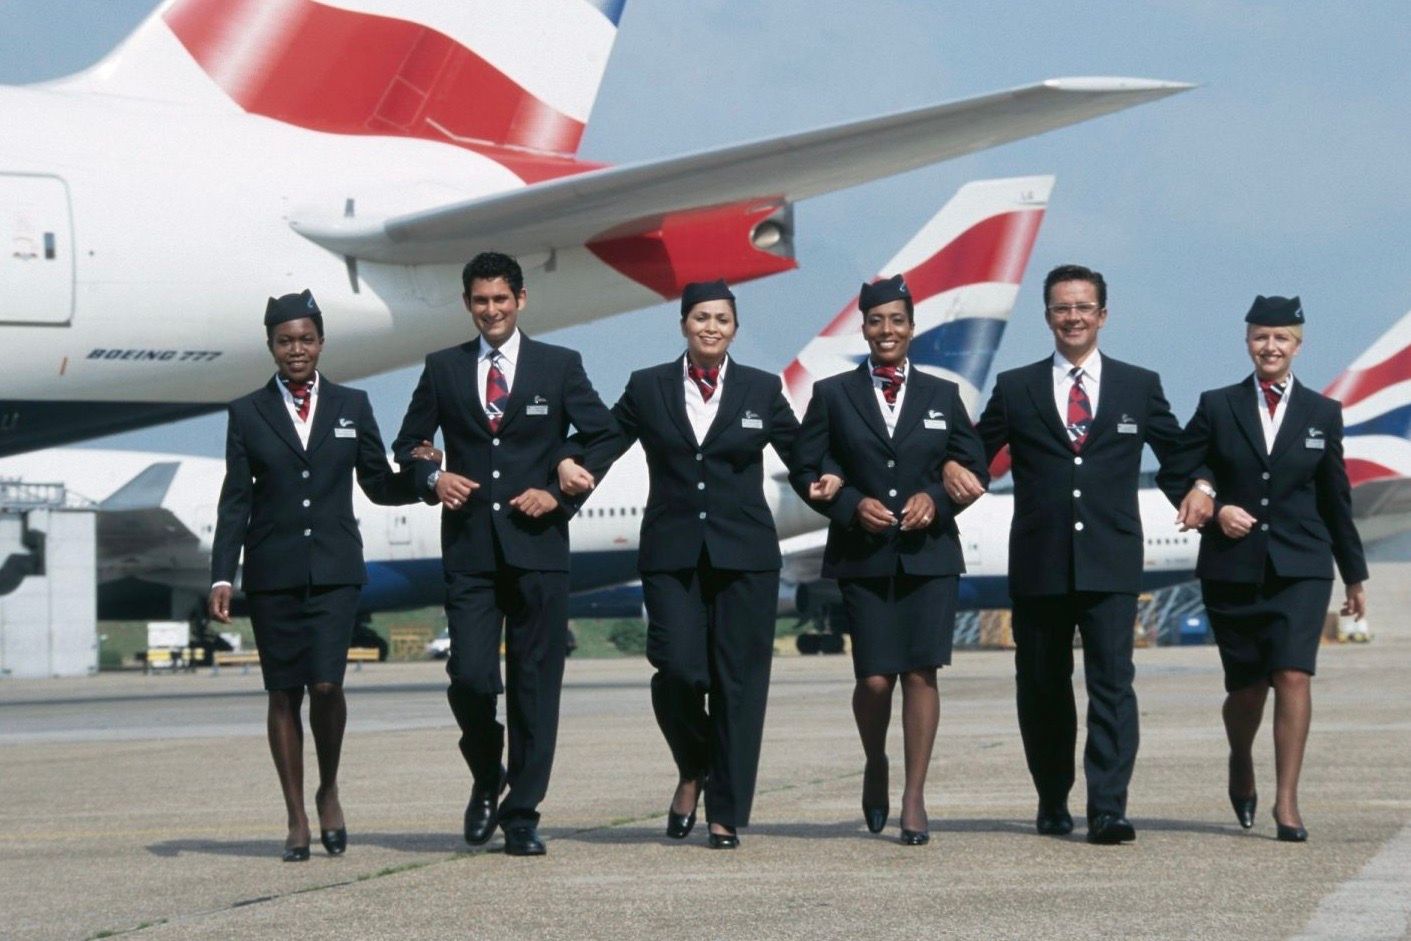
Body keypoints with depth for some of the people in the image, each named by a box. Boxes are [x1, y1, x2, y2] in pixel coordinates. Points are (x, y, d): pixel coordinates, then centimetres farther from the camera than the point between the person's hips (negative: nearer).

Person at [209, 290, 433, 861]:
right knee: (283, 693, 2)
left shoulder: (352, 406, 8)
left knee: (326, 684, -14)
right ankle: (297, 820, 10)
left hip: (334, 570, 0)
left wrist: (418, 475, -10)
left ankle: (329, 791, 10)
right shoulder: (248, 414, 6)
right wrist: (221, 577, -3)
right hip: (272, 573, 0)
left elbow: (378, 486, 11)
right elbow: (235, 502, 5)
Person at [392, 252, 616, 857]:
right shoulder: (444, 370, 10)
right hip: (470, 551, 1)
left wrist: (561, 494, -6)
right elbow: (408, 444, 16)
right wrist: (433, 478, -4)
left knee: (535, 686, 0)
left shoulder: (560, 367, 7)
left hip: (537, 546, 0)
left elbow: (605, 437, 7)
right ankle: (486, 778, 18)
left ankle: (522, 816, 8)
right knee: (470, 678, -11)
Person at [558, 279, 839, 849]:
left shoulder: (761, 390, 9)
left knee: (737, 683, -2)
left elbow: (800, 451, 12)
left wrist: (824, 479, -8)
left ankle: (726, 816, 6)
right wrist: (573, 465, -8)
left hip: (744, 556, 0)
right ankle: (693, 771, 16)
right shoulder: (648, 388, 9)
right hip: (672, 555, 0)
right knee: (678, 670, -14)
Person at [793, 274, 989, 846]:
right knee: (875, 679, -7)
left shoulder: (942, 395, 11)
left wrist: (936, 498, -7)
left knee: (921, 672, -6)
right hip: (862, 556, -1)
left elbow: (974, 468, 12)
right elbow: (808, 470, 5)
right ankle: (875, 766, 23)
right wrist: (852, 505, -11)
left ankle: (914, 799, 0)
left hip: (929, 554, 1)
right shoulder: (833, 395, 7)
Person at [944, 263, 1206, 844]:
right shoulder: (1015, 389, 10)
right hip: (1039, 567, 1)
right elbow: (976, 450, 12)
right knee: (1042, 688, 8)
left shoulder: (1139, 387, 10)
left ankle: (1108, 810, -15)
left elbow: (1177, 452, 15)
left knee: (1112, 682, -11)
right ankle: (1052, 806, 22)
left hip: (1110, 566, -1)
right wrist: (953, 468, -11)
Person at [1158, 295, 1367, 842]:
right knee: (1246, 688, 7)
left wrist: (1354, 575, 18)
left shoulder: (1322, 414, 8)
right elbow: (1176, 473, 6)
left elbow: (1335, 499, 14)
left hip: (1300, 569, 0)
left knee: (1294, 677, -15)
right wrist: (1214, 508, -13)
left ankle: (1286, 802, -13)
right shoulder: (1218, 407, 5)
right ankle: (1241, 766, 38)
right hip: (1232, 569, 0)